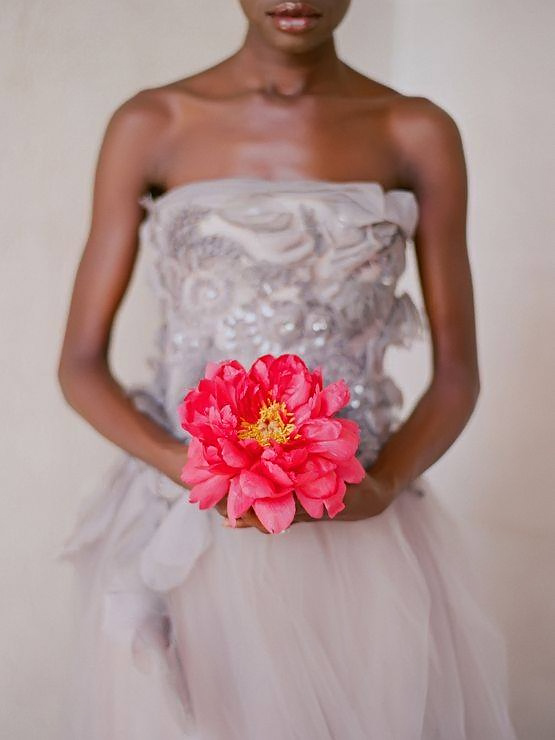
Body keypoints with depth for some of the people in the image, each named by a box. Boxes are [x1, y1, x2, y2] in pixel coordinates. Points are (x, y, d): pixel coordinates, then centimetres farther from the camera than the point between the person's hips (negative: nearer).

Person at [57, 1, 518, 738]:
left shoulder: (419, 133, -2)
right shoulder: (150, 125, -2)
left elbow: (458, 373, 1)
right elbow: (81, 362, -1)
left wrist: (380, 485, -17)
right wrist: (194, 471, -17)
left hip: (357, 536, 0)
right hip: (180, 532, 0)